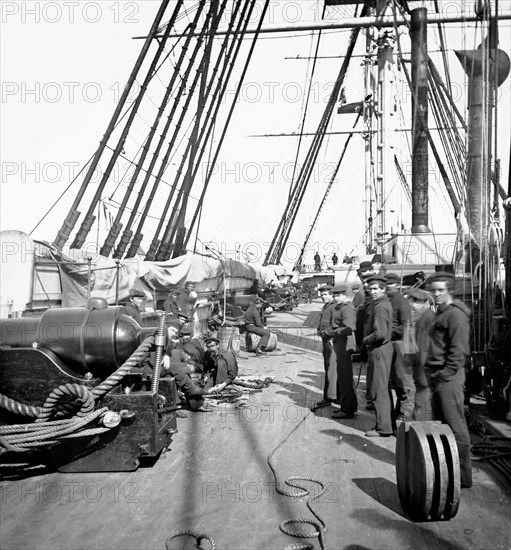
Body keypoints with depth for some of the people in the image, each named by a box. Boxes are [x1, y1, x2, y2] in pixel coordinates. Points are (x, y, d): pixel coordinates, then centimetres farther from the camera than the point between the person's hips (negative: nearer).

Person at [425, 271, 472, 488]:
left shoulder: (455, 314, -12)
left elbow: (460, 351, -18)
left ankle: (463, 476, 7)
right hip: (438, 376, 10)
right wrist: (434, 375, 17)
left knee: (456, 427, -3)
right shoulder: (441, 313, 18)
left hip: (449, 377, -10)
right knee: (439, 424, 16)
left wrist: (445, 375, -17)